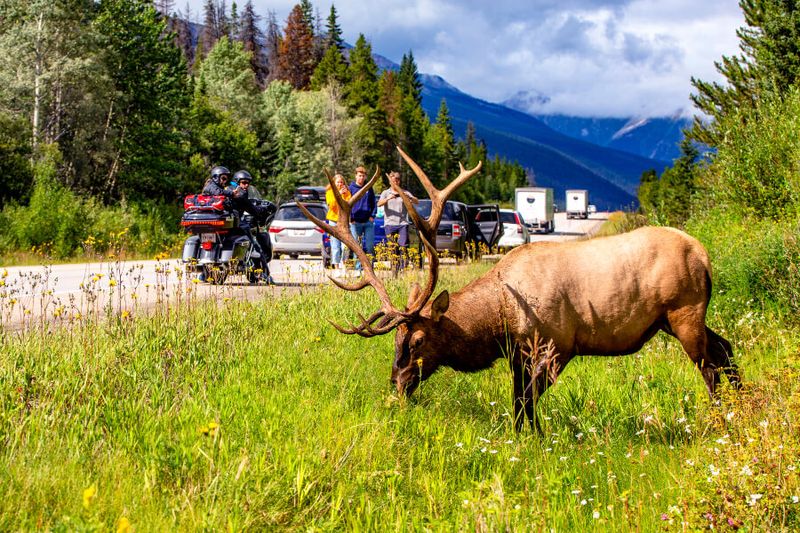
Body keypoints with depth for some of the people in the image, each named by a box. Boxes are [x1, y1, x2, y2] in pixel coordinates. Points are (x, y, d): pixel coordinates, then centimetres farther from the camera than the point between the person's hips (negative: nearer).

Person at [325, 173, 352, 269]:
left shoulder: (347, 192, 11)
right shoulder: (330, 192, 7)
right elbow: (331, 205, -8)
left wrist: (345, 194, -10)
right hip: (334, 220, -1)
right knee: (335, 245, -4)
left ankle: (343, 263, 1)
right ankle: (336, 265, 0)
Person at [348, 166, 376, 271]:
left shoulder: (369, 188, 11)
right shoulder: (351, 188, 2)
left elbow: (373, 203, 16)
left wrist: (372, 215, 3)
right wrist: (350, 218, -5)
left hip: (368, 222, 2)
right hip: (356, 222, -2)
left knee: (370, 245, 0)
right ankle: (358, 267, 3)